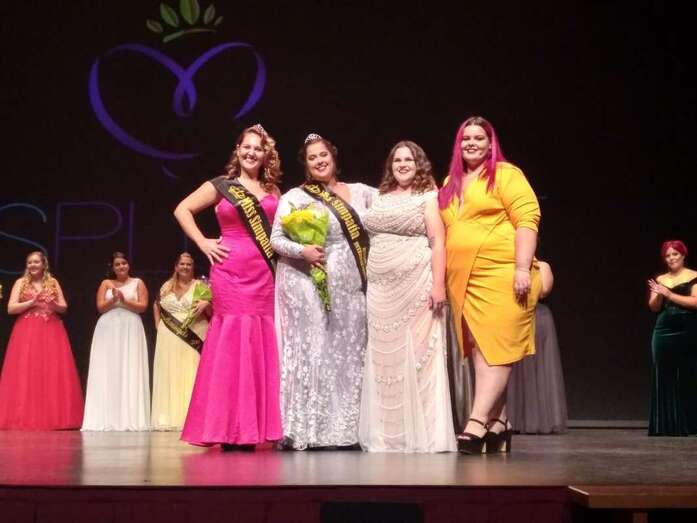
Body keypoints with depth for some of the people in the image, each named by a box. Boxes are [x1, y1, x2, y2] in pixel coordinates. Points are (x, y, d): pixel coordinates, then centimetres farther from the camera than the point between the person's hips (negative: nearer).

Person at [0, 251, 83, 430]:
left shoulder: (53, 282, 12)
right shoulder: (21, 283, 7)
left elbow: (64, 308, 10)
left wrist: (54, 305, -12)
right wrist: (31, 303, -13)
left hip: (51, 331, 2)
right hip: (27, 332, -1)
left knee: (53, 372, -5)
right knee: (26, 374, -8)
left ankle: (54, 417, -2)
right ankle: (25, 417, -6)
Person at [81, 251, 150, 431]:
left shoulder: (137, 283, 11)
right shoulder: (106, 283, 13)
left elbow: (143, 306, -1)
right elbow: (100, 307, 3)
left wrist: (124, 301, -13)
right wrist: (114, 299, -14)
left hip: (130, 331, -1)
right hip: (108, 330, 1)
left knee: (130, 373, -6)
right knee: (107, 373, -4)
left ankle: (130, 419, -6)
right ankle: (107, 419, -4)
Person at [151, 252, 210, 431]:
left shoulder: (200, 285, 4)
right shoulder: (167, 286, 12)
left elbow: (211, 312, 3)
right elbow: (156, 305, 25)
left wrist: (207, 304, -18)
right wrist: (158, 326, 12)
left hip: (193, 337, -3)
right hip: (169, 339, 3)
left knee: (191, 376, -5)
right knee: (170, 375, 2)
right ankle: (170, 418, 5)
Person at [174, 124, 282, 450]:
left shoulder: (272, 190, 15)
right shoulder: (221, 185, 6)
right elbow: (182, 210, 6)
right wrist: (203, 243, -2)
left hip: (264, 273, 4)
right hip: (231, 271, -4)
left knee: (260, 342, 2)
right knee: (232, 338, -7)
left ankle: (251, 428, 9)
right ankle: (229, 429, -2)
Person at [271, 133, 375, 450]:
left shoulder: (360, 192, 11)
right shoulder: (295, 197, 1)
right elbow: (276, 239, -3)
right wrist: (302, 251, -20)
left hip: (352, 288, 4)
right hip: (310, 286, -4)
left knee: (349, 356, 5)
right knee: (314, 354, -6)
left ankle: (346, 430, 12)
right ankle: (311, 432, -2)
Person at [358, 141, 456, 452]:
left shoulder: (426, 196, 2)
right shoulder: (380, 198, 17)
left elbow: (438, 242, -7)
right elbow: (372, 240, 17)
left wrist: (438, 284, -16)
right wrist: (370, 280, 10)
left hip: (416, 286, -5)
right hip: (381, 290, 5)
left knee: (416, 355, -6)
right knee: (384, 359, 6)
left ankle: (422, 433, -1)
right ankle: (387, 435, 13)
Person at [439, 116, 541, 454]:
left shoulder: (506, 174, 0)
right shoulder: (450, 183, 20)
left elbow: (527, 219, -8)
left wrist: (523, 267, -17)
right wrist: (442, 280, 16)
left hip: (501, 275, -7)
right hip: (462, 280, 7)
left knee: (494, 351, -10)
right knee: (479, 353, 5)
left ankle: (477, 424, -16)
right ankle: (498, 424, 10)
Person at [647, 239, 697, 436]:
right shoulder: (660, 279, 13)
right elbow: (654, 307, 8)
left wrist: (669, 294, -14)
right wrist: (658, 295, -12)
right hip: (664, 334, 4)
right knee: (664, 380, 2)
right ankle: (666, 426, 6)